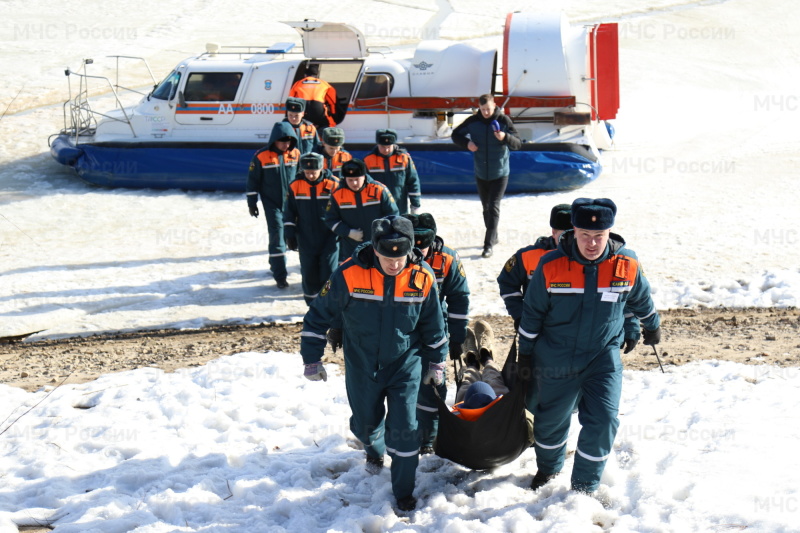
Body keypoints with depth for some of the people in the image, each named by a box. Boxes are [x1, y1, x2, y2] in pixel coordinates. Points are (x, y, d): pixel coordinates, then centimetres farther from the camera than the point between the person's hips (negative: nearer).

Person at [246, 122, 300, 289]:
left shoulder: (296, 154, -3)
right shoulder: (261, 156, -13)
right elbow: (253, 180, -5)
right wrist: (252, 203, -3)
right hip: (272, 203, -4)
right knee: (277, 235, -7)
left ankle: (275, 263, 36)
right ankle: (280, 275, -3)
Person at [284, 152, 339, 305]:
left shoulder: (333, 185, -9)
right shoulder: (295, 186, -4)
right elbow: (289, 213, 6)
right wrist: (290, 235, 4)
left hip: (329, 239, -2)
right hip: (306, 240, 2)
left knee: (328, 274, -1)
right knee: (309, 273, 7)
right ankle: (312, 302, 21)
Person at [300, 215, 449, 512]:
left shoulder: (423, 278, -15)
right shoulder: (349, 275, -22)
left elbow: (434, 325, 2)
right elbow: (318, 317, -8)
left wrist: (436, 362, 10)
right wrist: (311, 360, -5)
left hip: (405, 364, 0)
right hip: (362, 367, 1)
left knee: (403, 427, -6)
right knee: (365, 423, 18)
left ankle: (404, 490, 14)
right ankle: (374, 449, 54)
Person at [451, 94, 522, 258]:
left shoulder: (504, 121, -9)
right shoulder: (473, 121, -3)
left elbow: (518, 143, -10)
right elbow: (456, 134, 10)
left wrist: (505, 138, -31)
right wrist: (466, 143, -11)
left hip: (500, 173, -3)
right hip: (481, 173, 3)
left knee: (493, 207, -11)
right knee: (486, 208, 14)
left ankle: (488, 245, -11)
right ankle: (493, 237, 32)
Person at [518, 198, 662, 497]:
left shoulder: (627, 265, -12)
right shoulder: (551, 266, -16)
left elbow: (641, 300, 11)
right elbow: (532, 312, -3)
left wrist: (652, 326, 26)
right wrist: (525, 353, 5)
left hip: (603, 357, 0)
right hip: (555, 358, 0)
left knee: (603, 420, -11)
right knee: (551, 418, 15)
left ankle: (585, 486, 9)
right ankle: (548, 467, 45)